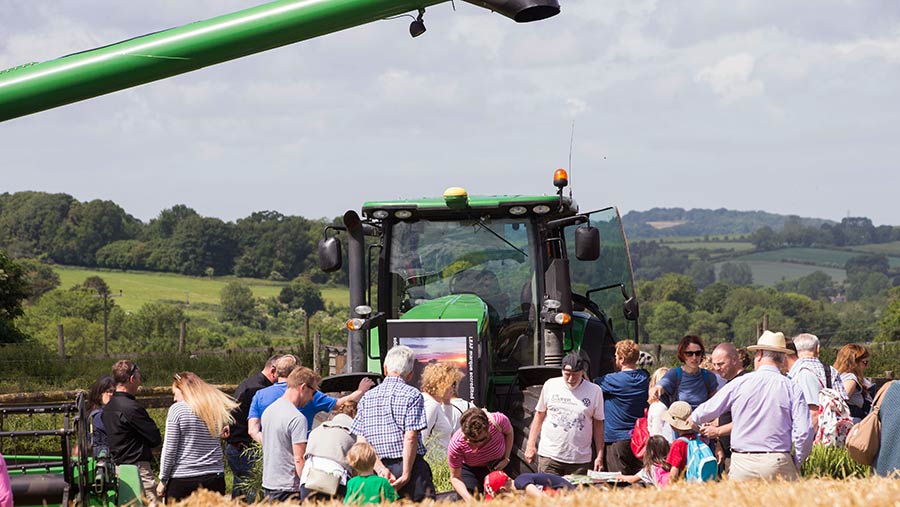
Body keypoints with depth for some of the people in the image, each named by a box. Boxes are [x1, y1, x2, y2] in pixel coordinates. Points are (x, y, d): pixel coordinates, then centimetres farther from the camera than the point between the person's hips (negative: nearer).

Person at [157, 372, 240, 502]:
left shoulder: (177, 410, -7)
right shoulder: (217, 407, 5)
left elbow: (169, 450, -7)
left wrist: (163, 481, 1)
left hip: (182, 481, -4)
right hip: (215, 479, 4)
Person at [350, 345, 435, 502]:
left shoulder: (367, 397, 11)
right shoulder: (412, 395, -3)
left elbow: (361, 441, 2)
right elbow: (410, 438, -12)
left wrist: (380, 468, -5)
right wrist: (406, 475, -11)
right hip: (409, 465, -4)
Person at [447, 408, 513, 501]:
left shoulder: (499, 421, -37)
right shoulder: (456, 444, -39)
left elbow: (509, 432, -8)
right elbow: (455, 477, -24)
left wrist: (506, 459, -15)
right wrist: (469, 500, -39)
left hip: (498, 465, 1)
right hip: (470, 469, -1)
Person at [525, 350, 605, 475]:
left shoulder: (595, 391, 3)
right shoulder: (550, 385, 5)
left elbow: (598, 425, 7)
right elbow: (539, 416, 13)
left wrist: (600, 456, 3)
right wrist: (531, 445, 8)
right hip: (549, 455, 0)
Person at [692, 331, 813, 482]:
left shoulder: (740, 383, 3)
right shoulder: (792, 388, 2)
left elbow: (708, 410, 13)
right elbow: (804, 432, -3)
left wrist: (693, 419, 35)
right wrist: (796, 463, 10)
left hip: (742, 463, 0)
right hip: (779, 464, 0)